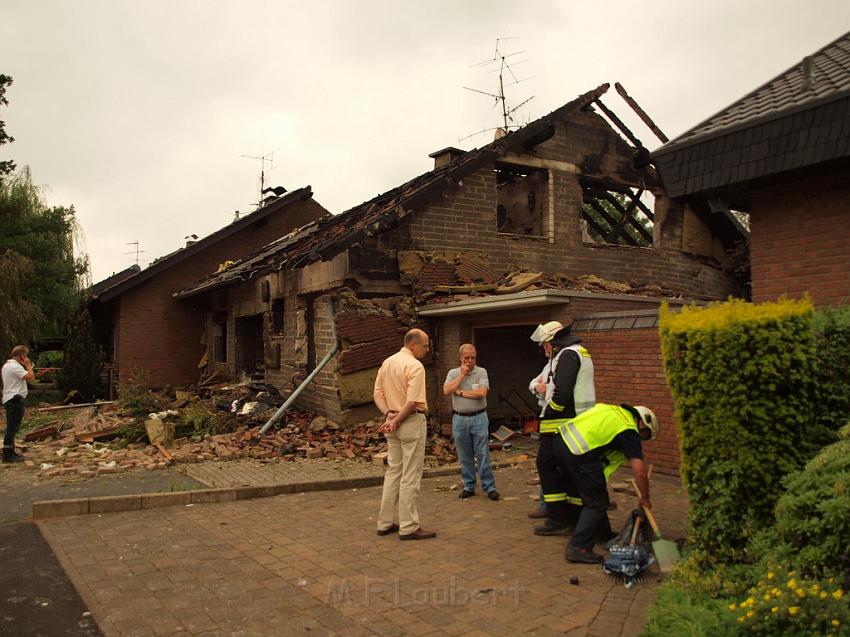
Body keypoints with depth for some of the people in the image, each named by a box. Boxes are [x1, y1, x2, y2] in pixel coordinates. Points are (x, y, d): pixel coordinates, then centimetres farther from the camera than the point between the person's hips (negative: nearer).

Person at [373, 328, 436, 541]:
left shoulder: (387, 362, 10)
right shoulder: (415, 366, -15)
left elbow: (378, 393, 10)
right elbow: (413, 401, -21)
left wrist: (389, 415, -1)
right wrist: (396, 421, -12)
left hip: (394, 422, 8)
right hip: (412, 422, -8)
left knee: (393, 472, 15)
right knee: (410, 476, -1)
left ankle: (386, 522, 21)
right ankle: (409, 527, 5)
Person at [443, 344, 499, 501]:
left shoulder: (481, 372, -1)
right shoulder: (453, 373, 6)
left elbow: (482, 393, -16)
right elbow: (446, 391, -11)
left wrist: (460, 392, -11)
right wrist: (462, 374, -11)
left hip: (479, 418, -2)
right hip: (459, 419, 2)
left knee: (483, 455, 0)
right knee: (464, 457, 9)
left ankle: (489, 486, 8)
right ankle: (469, 486, 20)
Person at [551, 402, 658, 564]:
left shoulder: (614, 410, 24)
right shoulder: (629, 431, 2)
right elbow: (640, 472, -2)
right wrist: (645, 498, 14)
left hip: (561, 441, 9)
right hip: (578, 453, -9)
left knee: (594, 493, 24)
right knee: (596, 502, 4)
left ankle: (603, 534, 39)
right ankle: (578, 548, 0)